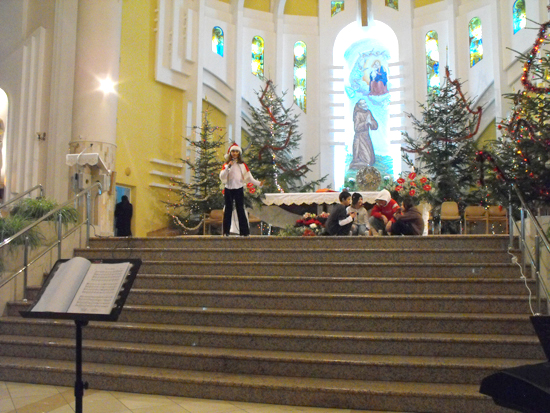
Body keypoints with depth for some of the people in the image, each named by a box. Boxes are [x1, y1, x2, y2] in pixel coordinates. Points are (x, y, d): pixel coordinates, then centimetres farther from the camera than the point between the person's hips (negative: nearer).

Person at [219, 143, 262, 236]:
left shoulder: (243, 165, 7)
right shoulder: (226, 164, 6)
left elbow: (249, 177, 4)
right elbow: (221, 177, -6)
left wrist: (258, 183, -8)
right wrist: (228, 167, -17)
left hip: (239, 189, -1)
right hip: (228, 189, 1)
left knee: (241, 209, -3)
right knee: (228, 210, 5)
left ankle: (244, 231, -1)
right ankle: (226, 231, 10)